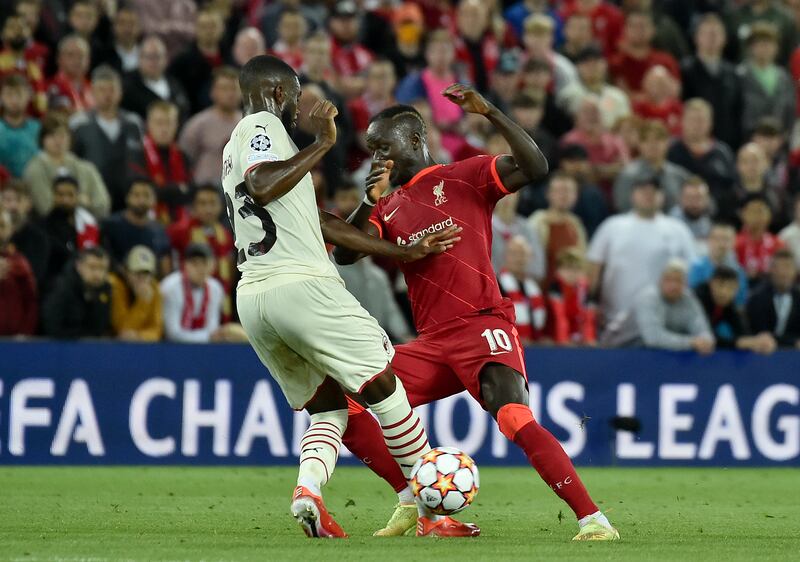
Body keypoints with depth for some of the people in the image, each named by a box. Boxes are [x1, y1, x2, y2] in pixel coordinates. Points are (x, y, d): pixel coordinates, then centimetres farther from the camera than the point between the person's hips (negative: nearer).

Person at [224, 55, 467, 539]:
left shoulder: (236, 153, 26)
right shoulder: (261, 127, -1)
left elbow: (323, 224, 25)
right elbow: (263, 188, -24)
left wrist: (405, 252, 24)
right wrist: (322, 144, -15)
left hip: (252, 299, 9)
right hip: (300, 283, -9)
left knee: (327, 406, 15)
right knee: (384, 388, 2)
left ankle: (309, 487, -12)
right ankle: (432, 510, 2)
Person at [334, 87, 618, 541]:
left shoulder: (466, 176, 2)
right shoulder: (388, 208, 19)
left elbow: (534, 167, -13)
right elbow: (345, 253, 6)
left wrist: (489, 112, -21)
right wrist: (369, 200, -9)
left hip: (482, 329, -7)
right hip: (431, 344, 7)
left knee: (516, 420, -28)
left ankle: (594, 520, -28)